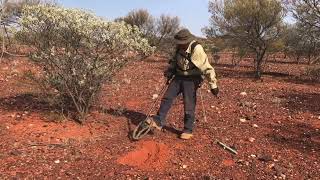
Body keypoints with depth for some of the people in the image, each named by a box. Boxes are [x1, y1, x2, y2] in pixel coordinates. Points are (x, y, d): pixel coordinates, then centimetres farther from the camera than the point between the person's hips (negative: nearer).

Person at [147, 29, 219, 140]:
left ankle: (188, 130, 13)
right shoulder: (179, 48, -1)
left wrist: (213, 85, -22)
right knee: (167, 98, 1)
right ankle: (158, 121, 8)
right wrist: (169, 71, 19)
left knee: (189, 105, -1)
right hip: (179, 77, 7)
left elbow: (207, 68, -23)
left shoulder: (197, 49, -23)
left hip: (191, 80, -6)